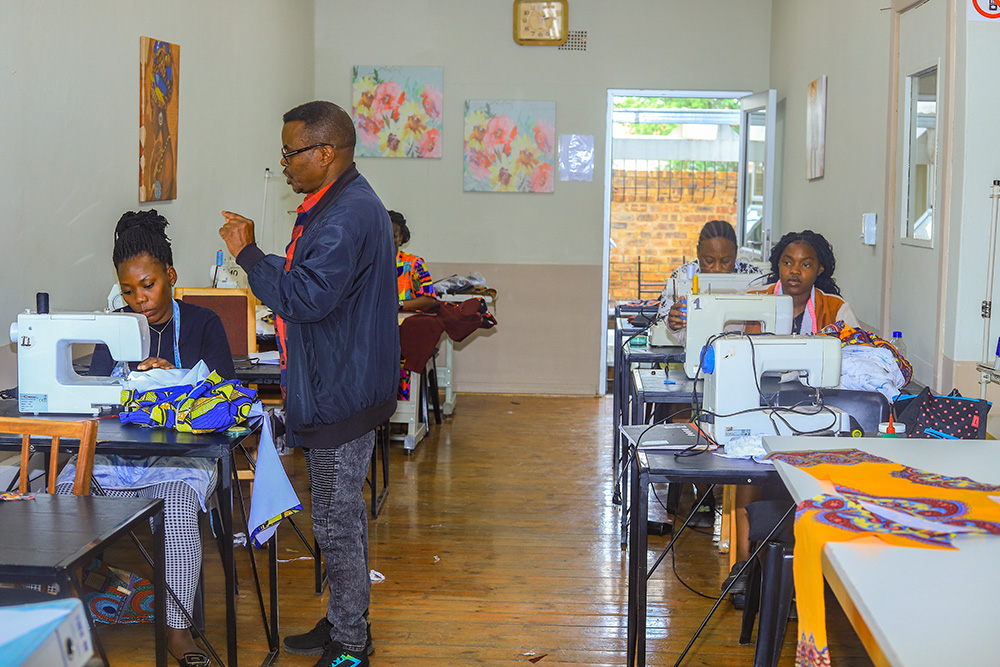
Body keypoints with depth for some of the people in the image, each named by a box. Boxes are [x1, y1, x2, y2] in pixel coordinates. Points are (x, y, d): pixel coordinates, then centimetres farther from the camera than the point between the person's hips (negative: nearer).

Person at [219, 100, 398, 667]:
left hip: (340, 396, -11)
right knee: (343, 516, 19)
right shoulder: (345, 202, 14)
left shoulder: (347, 216, -21)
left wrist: (249, 253, -16)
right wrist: (253, 253, 11)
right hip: (342, 387, 11)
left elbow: (306, 298, -26)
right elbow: (306, 282, 19)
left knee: (338, 523, -2)